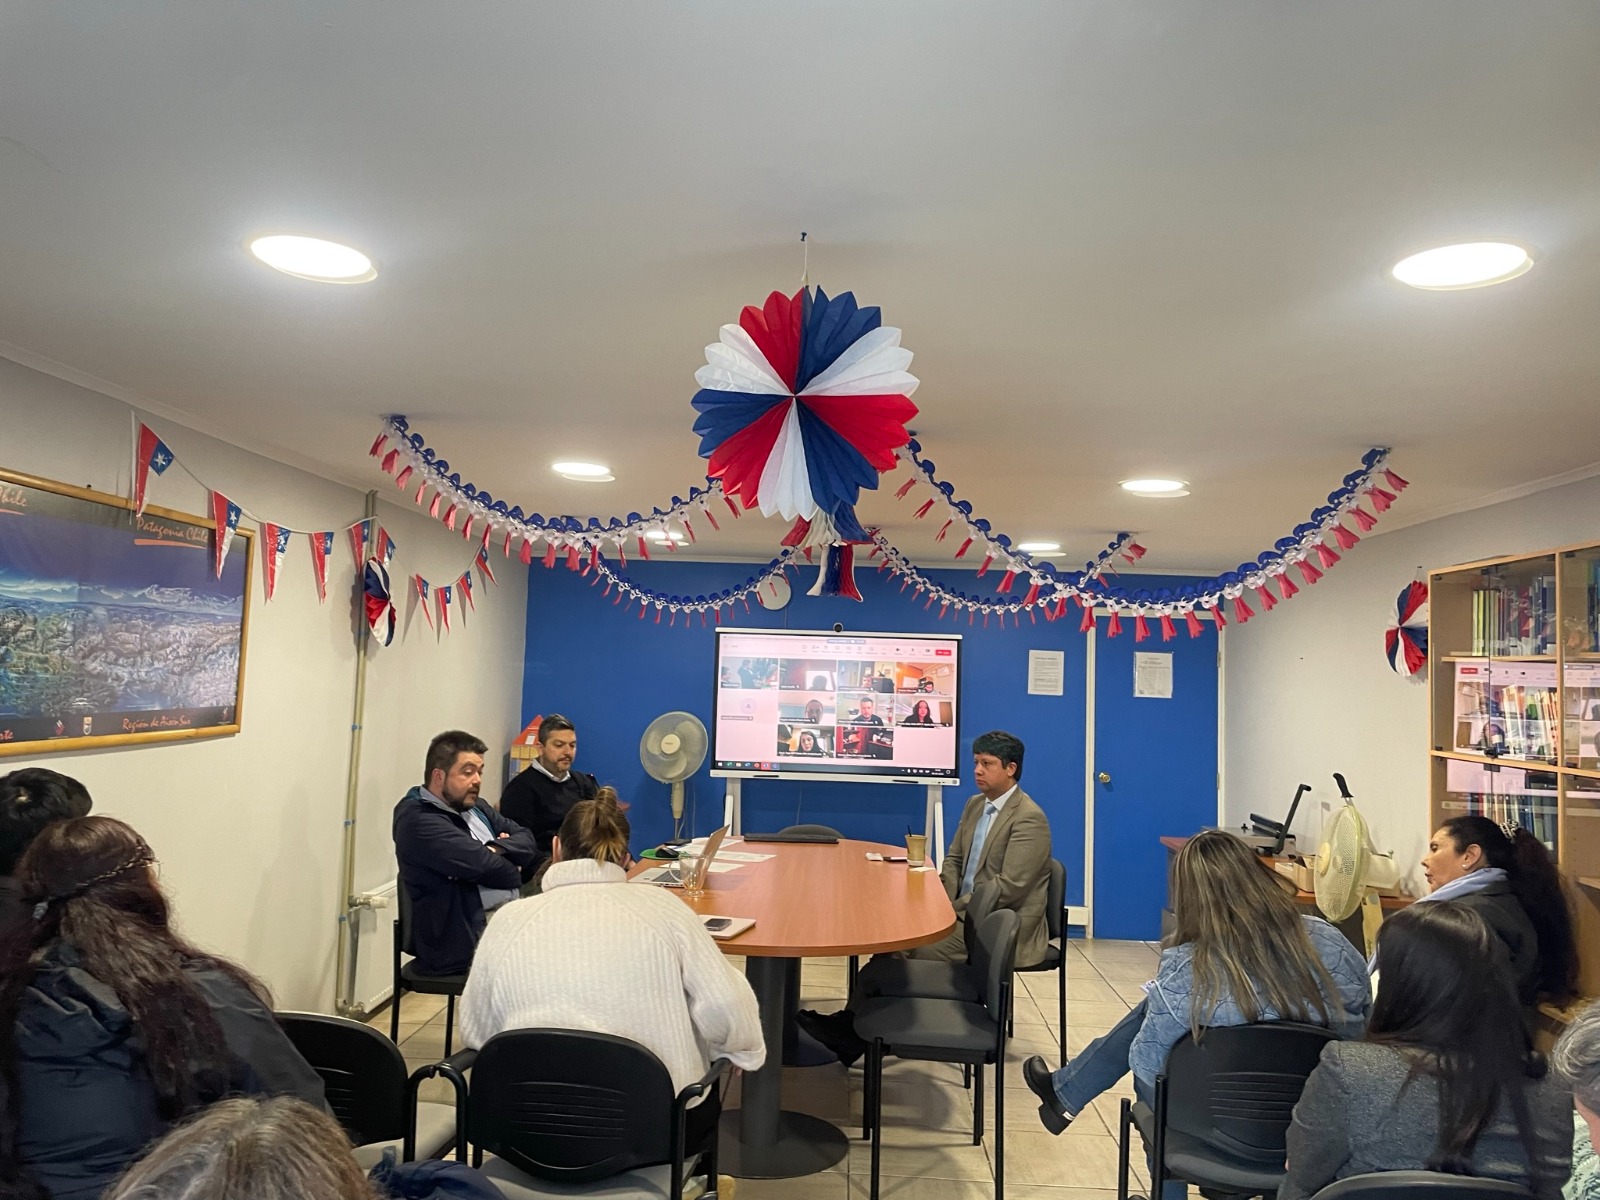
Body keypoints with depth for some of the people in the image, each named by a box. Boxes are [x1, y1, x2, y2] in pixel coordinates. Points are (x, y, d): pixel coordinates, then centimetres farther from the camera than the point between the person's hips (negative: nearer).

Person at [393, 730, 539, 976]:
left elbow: (527, 841, 8)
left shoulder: (473, 807, 17)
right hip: (463, 940, -9)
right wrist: (512, 869, 0)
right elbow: (482, 865, -21)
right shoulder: (418, 820, -11)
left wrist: (496, 849, -12)